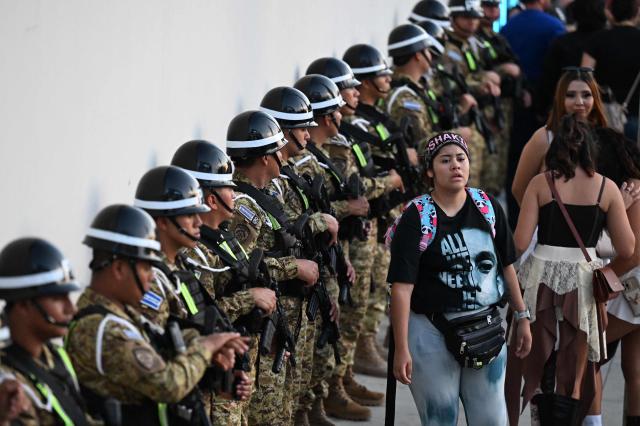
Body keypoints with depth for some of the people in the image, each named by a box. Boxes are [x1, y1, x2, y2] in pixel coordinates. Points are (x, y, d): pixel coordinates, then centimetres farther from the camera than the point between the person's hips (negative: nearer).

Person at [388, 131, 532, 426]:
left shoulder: (488, 208, 4)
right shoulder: (416, 219, -10)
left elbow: (506, 266, 15)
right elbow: (402, 288, -14)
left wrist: (522, 317, 13)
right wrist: (401, 349, -18)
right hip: (431, 332, -4)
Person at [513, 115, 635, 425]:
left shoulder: (541, 183, -3)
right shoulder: (607, 188, -1)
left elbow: (520, 243, -7)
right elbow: (627, 250, 0)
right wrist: (623, 208, 16)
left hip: (542, 279, 0)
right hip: (584, 280, 1)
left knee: (538, 365, 13)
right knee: (573, 379, 9)